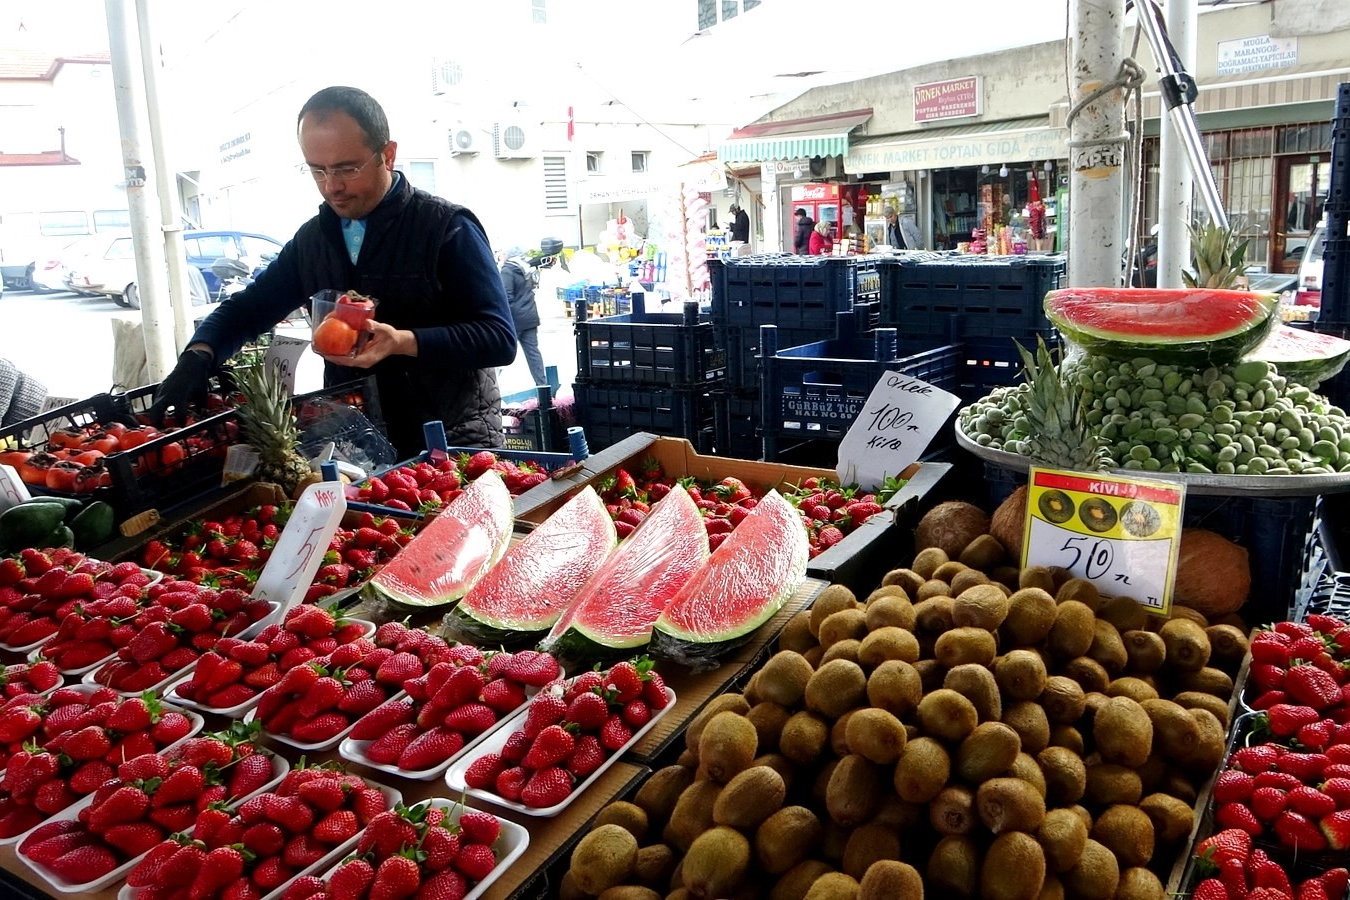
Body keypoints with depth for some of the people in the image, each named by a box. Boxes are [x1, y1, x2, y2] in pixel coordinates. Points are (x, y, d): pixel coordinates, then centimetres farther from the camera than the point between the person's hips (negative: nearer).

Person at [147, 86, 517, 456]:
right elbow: (248, 308, 17)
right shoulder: (312, 238, 8)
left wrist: (402, 342, -27)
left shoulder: (446, 227, -9)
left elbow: (499, 337, -15)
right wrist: (198, 355, -5)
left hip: (454, 445, -5)